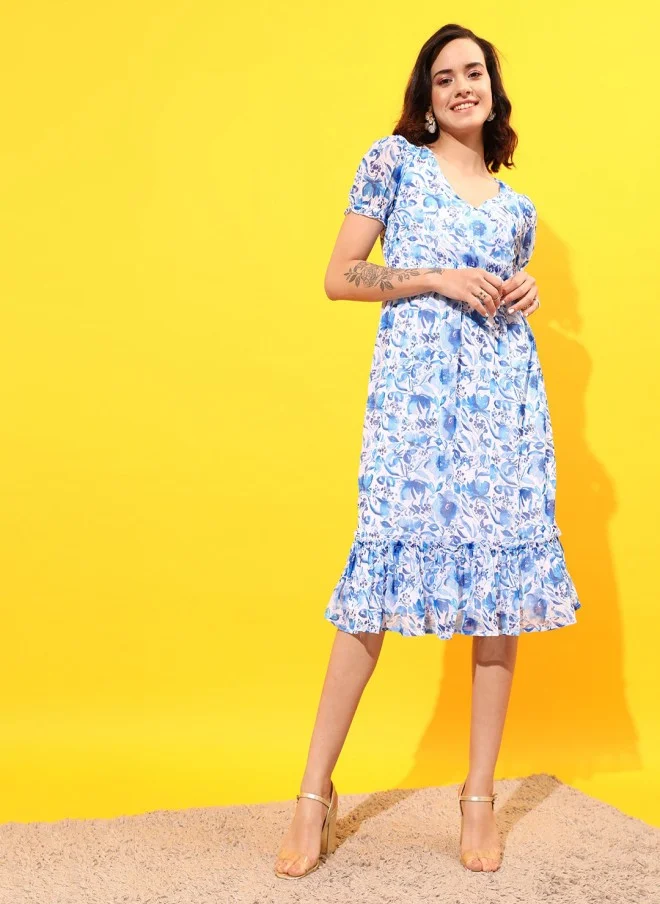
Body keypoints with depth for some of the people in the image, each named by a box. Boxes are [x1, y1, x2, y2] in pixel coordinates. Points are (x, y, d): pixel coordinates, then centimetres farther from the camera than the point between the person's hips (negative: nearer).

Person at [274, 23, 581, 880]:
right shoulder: (395, 159, 8)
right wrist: (439, 279, -9)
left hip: (504, 393, 4)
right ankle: (316, 791, 4)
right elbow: (339, 277, 1)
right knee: (382, 579, -8)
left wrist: (526, 295, 6)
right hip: (416, 389, -4)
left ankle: (480, 795, 12)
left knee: (504, 581, 0)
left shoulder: (516, 205, 20)